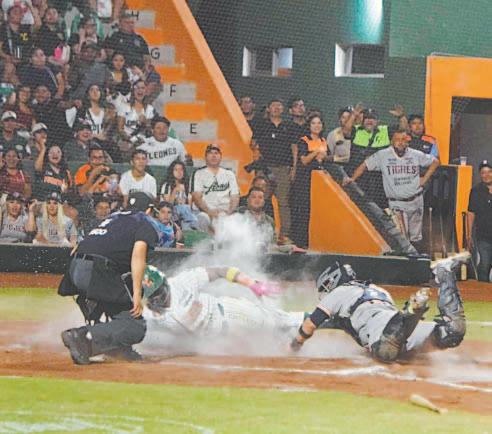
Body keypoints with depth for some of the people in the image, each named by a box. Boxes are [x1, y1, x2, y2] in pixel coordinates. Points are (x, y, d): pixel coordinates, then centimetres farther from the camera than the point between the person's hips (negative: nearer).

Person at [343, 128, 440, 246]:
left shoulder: (416, 155, 2)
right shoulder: (382, 155, -3)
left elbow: (435, 162, 14)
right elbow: (365, 165, 4)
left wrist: (424, 179, 5)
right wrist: (352, 178, -9)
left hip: (415, 200, 3)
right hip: (396, 203, -3)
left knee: (415, 236, 12)